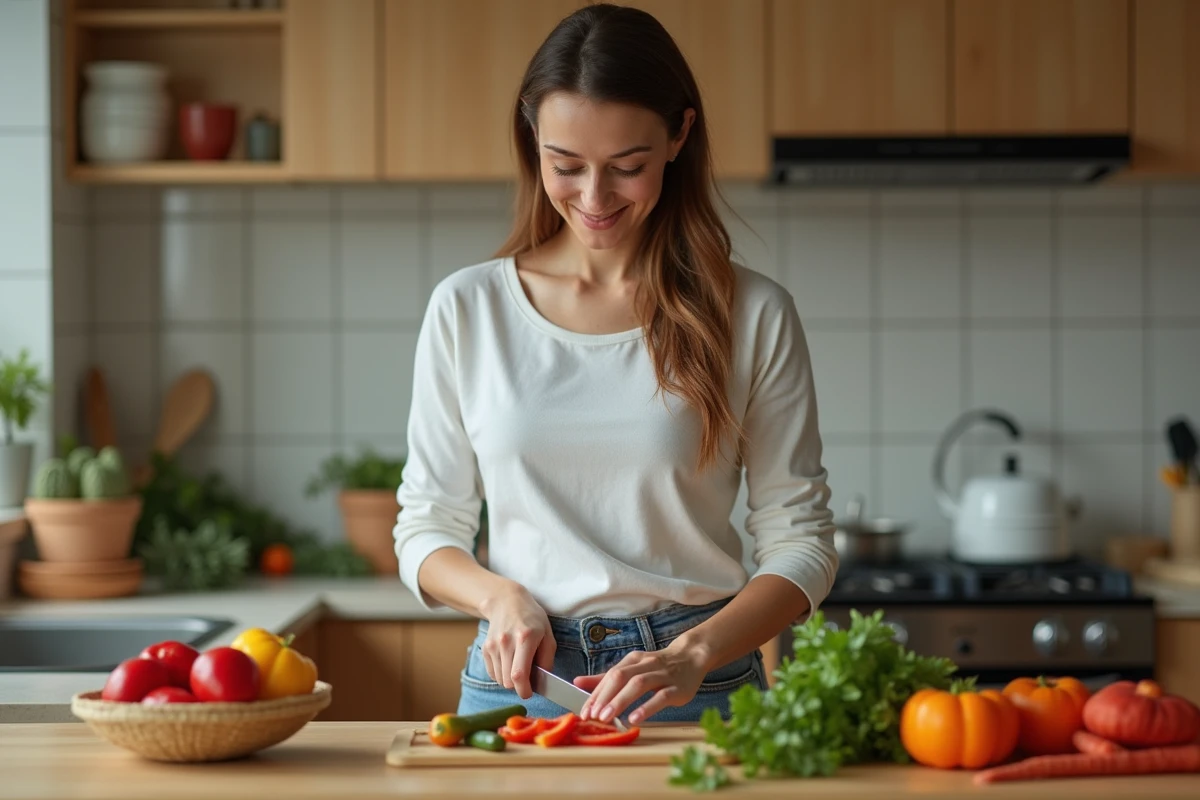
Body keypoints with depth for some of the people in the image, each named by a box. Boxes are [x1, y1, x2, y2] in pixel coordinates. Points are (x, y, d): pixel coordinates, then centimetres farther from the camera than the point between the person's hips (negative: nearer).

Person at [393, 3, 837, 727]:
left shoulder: (753, 315, 2)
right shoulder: (469, 308, 6)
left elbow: (801, 544, 2)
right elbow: (425, 530, 12)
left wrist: (693, 655, -13)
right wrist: (501, 595, -8)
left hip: (697, 691, -1)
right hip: (516, 677, 1)